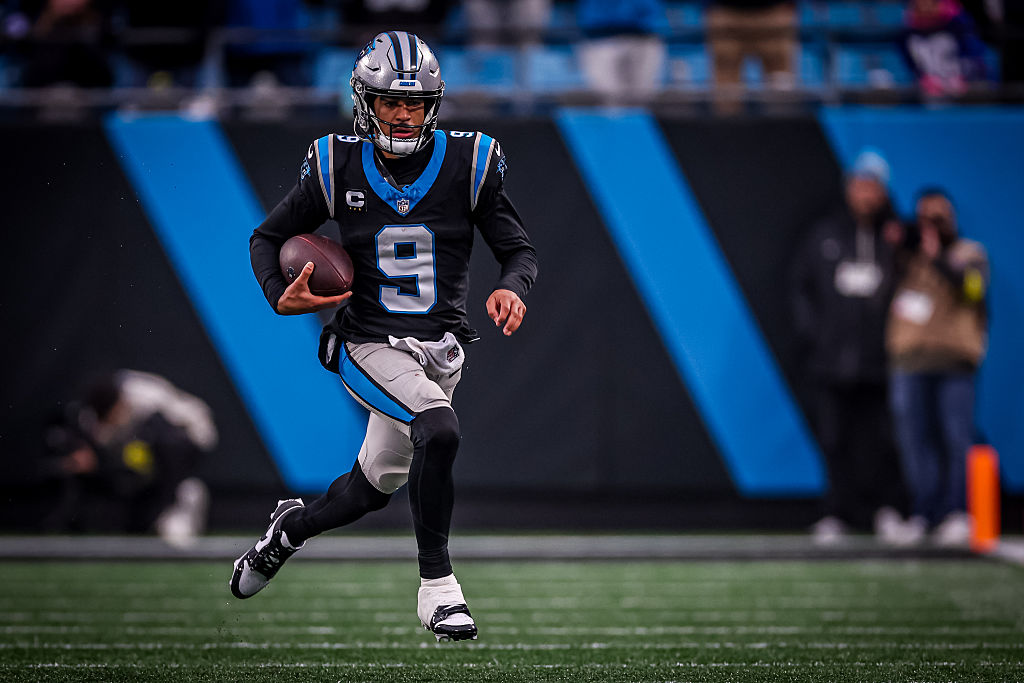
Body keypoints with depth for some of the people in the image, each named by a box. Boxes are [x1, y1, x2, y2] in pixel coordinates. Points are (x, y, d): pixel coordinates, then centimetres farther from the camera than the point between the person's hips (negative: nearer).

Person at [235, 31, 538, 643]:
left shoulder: (469, 163, -6)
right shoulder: (338, 168, -6)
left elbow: (520, 249, -1)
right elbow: (268, 238, 6)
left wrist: (512, 288, -24)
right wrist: (281, 297, -14)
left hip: (440, 349, 3)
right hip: (371, 345, -3)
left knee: (374, 487, 16)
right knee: (439, 432, -30)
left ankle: (293, 526, 49)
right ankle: (437, 586, -17)